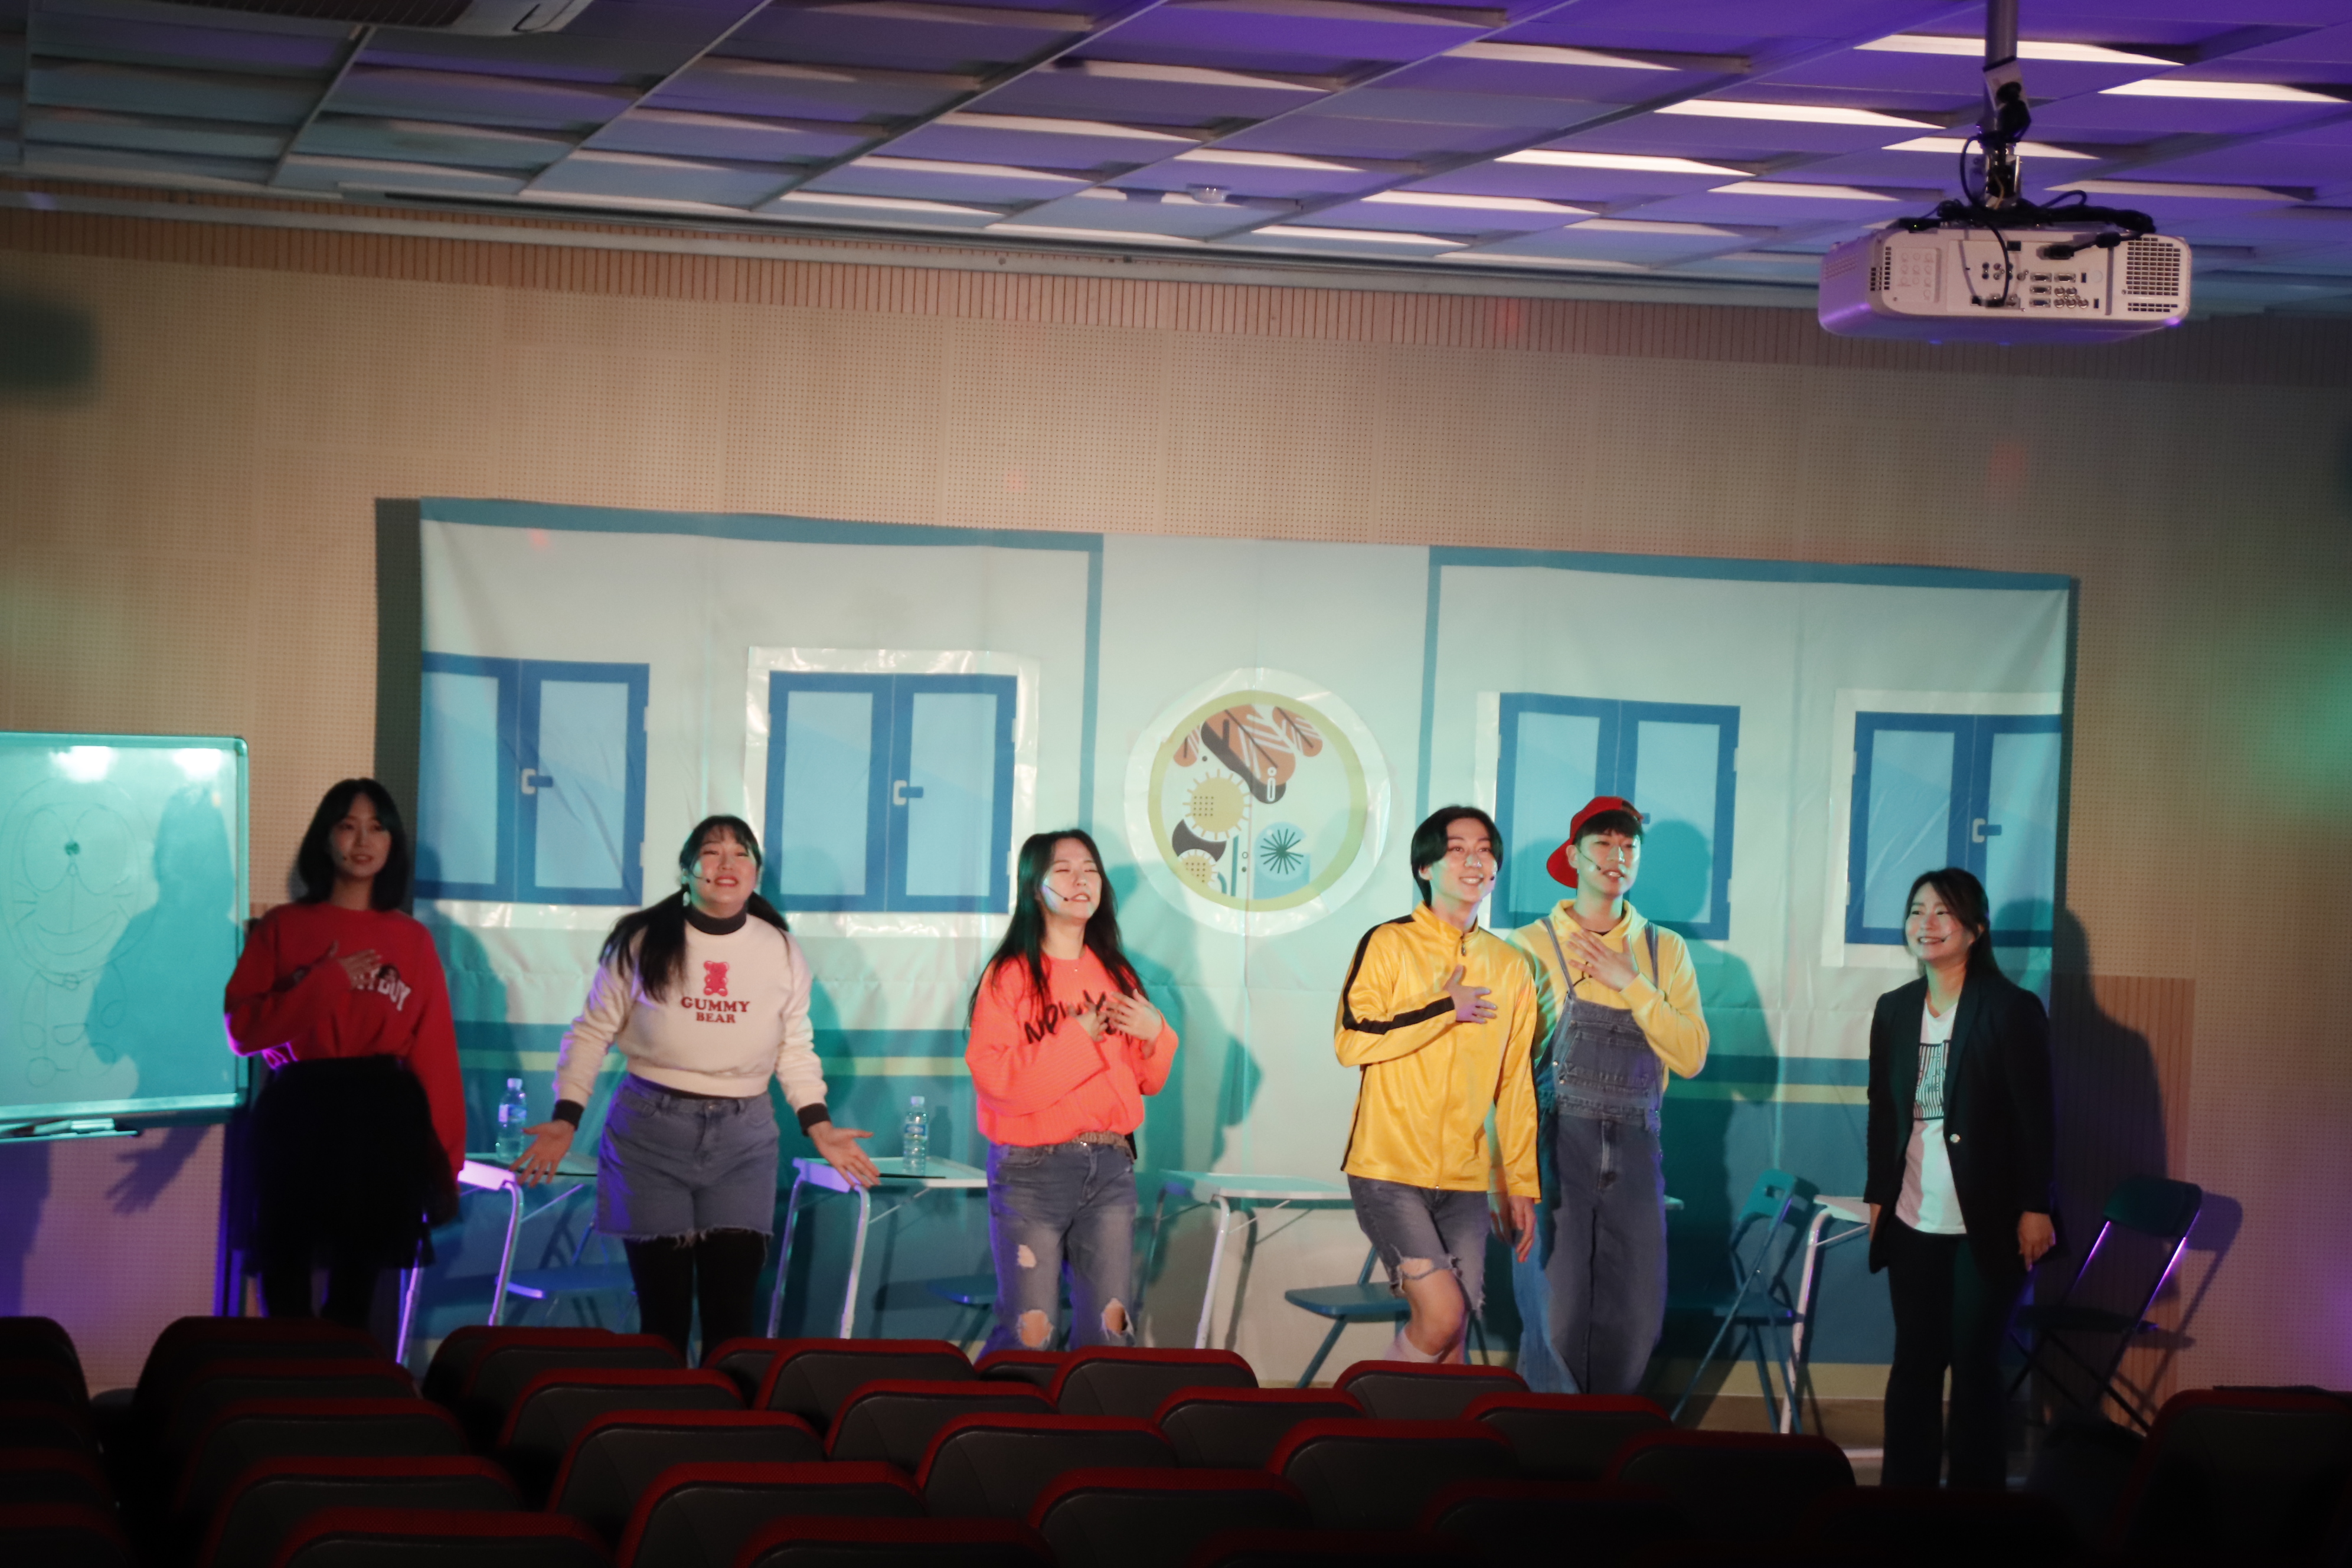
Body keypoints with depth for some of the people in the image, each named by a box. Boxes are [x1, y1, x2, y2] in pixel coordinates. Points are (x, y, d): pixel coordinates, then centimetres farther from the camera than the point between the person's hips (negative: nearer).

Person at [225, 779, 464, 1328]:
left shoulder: (412, 940, 6)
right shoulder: (283, 927, 4)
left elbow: (435, 1050, 2)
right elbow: (242, 1029, -2)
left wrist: (444, 1157, -4)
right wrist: (325, 981, -12)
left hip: (384, 1123, 1)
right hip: (300, 1116, -1)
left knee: (356, 1282, 8)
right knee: (286, 1281, -1)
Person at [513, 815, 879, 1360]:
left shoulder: (781, 952, 3)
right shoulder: (641, 941, -4)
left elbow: (795, 1050, 11)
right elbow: (592, 1034, 2)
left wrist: (820, 1127, -1)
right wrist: (566, 1120, -9)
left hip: (743, 1138, 2)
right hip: (651, 1131, -2)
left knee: (733, 1308, -1)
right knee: (663, 1306, 1)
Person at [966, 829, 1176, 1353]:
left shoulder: (1116, 974, 13)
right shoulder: (1009, 975, -2)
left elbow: (1147, 1080, 17)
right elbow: (993, 1075, -15)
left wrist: (1154, 1034, -4)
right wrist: (1076, 1036, -14)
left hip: (1110, 1167, 5)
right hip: (1033, 1169, -5)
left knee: (1108, 1328, 2)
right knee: (1029, 1332, -7)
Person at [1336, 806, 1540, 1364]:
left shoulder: (1509, 968, 11)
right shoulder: (1389, 945, -2)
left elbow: (1516, 1085, 16)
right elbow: (1351, 1041, -13)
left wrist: (1522, 1184, 14)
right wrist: (1446, 1009, -9)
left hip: (1465, 1181, 5)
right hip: (1389, 1170, -5)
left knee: (1452, 1338, 2)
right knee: (1442, 1314, -16)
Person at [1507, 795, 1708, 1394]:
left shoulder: (1666, 951, 10)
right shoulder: (1533, 945, 2)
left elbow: (1691, 1057, -1)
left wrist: (1630, 984, -9)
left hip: (1633, 1148, 3)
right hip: (1557, 1142, -3)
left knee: (1635, 1317, 2)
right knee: (1556, 1310, -7)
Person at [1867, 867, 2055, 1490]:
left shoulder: (2013, 1010, -6)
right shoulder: (1894, 1010, 10)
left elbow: (2036, 1117, -7)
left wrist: (2035, 1209, -10)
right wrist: (1878, 1196, 11)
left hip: (1987, 1223, -4)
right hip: (1914, 1222, 5)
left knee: (1975, 1363, -1)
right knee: (1914, 1361, 5)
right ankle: (1905, 1492, 10)